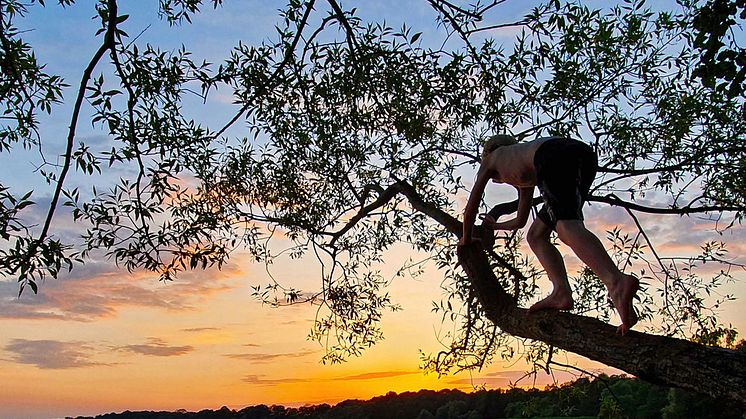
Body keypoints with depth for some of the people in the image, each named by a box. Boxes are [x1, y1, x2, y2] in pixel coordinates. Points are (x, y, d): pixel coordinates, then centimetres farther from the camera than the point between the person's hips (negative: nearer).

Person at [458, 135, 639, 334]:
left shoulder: (491, 158, 31)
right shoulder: (522, 179, 44)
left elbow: (471, 207, 33)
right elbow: (520, 221, 54)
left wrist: (466, 237, 48)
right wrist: (495, 226, 73)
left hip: (556, 155, -7)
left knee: (568, 228, -26)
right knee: (535, 236, 13)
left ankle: (617, 282, -52)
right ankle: (561, 292, -9)